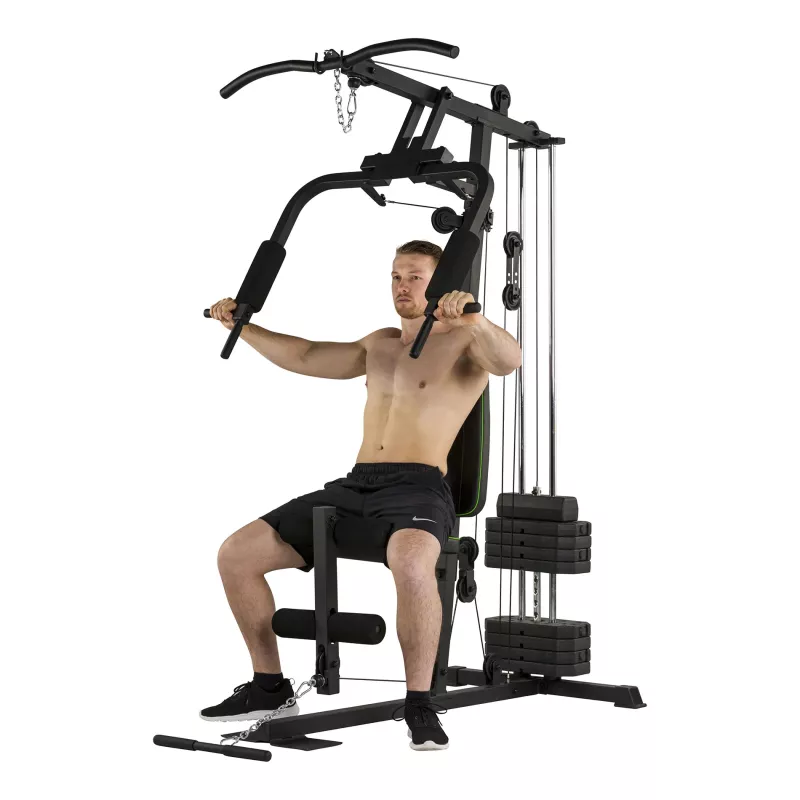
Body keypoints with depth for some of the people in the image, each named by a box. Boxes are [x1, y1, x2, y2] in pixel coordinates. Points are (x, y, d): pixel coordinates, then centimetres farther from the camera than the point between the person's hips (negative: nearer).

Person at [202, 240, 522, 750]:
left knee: (410, 560, -43)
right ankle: (270, 687, 11)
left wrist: (472, 318, -41)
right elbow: (306, 357, 30)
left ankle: (420, 705, -28)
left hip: (419, 488, -7)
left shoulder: (465, 341, 1)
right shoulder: (380, 345, 24)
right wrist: (243, 327, 21)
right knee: (236, 554, -3)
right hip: (354, 486, 7)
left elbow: (510, 359, -22)